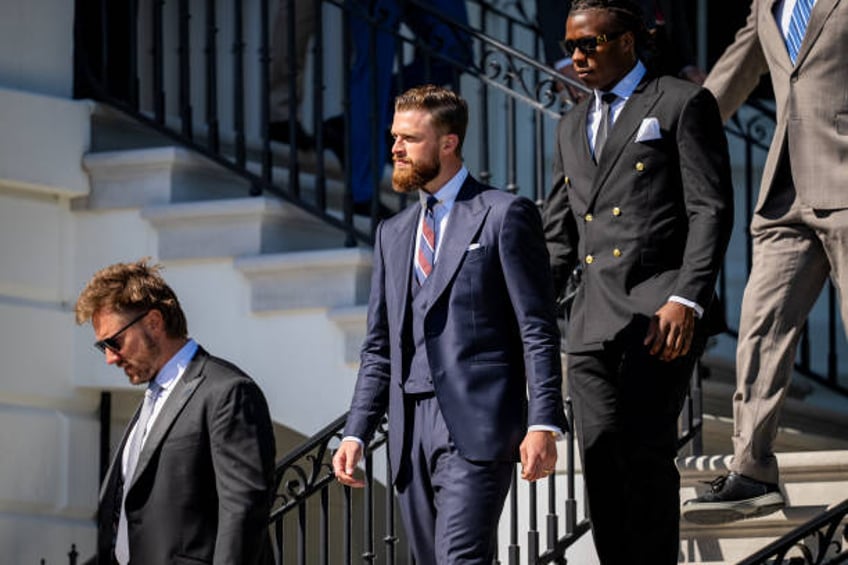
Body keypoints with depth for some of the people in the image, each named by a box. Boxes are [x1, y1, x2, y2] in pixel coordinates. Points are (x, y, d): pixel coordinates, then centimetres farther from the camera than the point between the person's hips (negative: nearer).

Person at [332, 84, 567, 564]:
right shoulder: (393, 233, 21)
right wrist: (357, 433, 10)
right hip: (412, 433, 7)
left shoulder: (505, 215, 1)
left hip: (477, 426, -7)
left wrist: (544, 424, -14)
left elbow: (539, 332, -5)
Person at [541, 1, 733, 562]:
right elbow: (559, 235, 25)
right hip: (594, 321, 6)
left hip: (661, 309, -6)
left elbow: (711, 211, -4)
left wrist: (686, 300, -15)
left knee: (646, 452, -14)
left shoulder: (682, 104, 4)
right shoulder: (572, 127, 25)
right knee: (601, 456, -3)